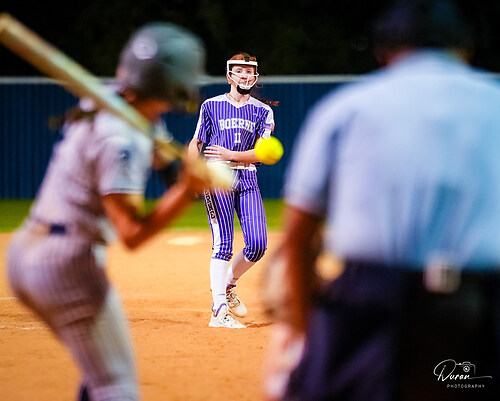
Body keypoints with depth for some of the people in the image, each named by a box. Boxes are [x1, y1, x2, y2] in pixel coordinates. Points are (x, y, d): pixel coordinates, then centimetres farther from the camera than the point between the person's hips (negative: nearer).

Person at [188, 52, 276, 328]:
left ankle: (227, 286, 22)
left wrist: (231, 155, -15)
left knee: (257, 244, -6)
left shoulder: (262, 111, 9)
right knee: (223, 242, -13)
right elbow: (196, 143, 10)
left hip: (247, 179, 3)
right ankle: (219, 311, -17)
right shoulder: (211, 106, 7)